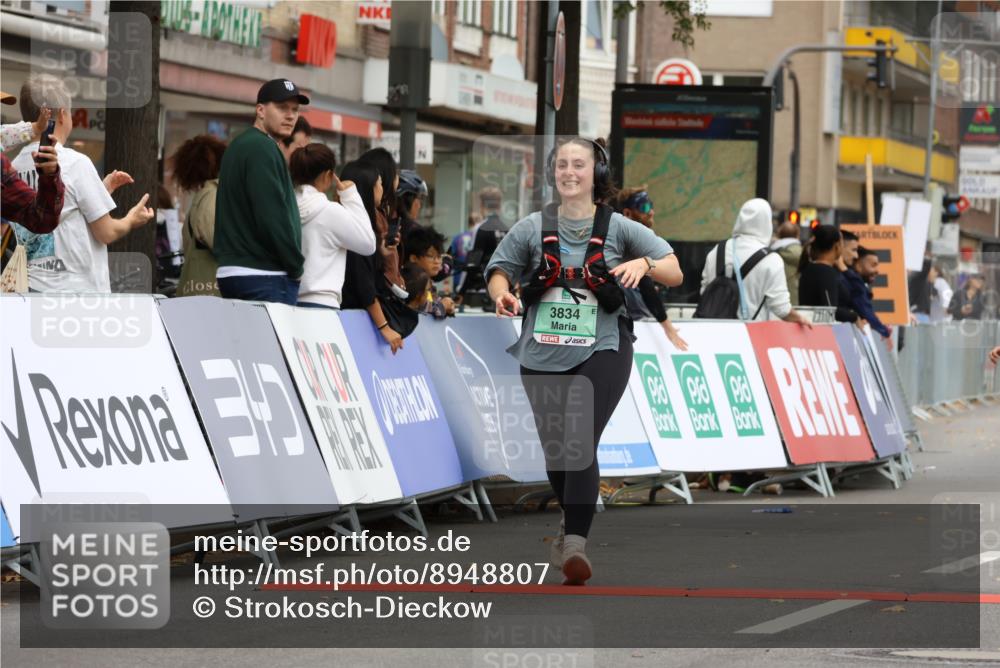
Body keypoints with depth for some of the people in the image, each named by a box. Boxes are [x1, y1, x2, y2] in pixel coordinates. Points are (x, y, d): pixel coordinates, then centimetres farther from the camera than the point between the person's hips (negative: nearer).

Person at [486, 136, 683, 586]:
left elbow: (675, 275, 0)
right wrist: (502, 294, -11)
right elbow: (499, 272, 12)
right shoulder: (532, 229, 3)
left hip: (600, 351, -3)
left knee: (580, 442, -20)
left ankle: (575, 544, -23)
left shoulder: (618, 228, -1)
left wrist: (643, 263, -21)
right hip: (541, 355, 3)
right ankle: (573, 522, 41)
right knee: (554, 449, 14)